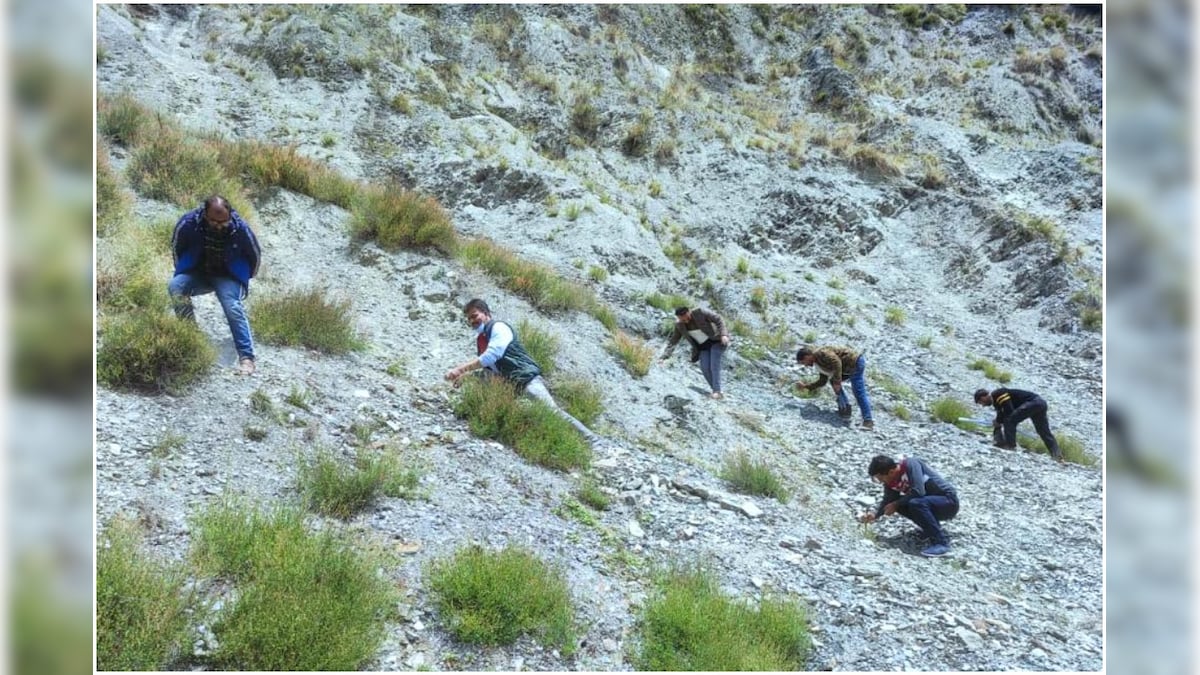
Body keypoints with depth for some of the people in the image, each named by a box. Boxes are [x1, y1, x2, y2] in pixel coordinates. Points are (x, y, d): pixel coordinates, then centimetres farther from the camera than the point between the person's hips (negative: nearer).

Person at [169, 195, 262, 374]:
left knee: (233, 307, -30)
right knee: (175, 286, -27)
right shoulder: (188, 223, -22)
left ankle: (246, 357, -26)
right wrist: (183, 271, 7)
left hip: (228, 276, -2)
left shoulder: (240, 229, -25)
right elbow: (176, 248, 0)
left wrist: (244, 278, 6)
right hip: (197, 273, 2)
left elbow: (255, 255, -5)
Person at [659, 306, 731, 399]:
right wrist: (664, 356, -15)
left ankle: (717, 391, -20)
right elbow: (673, 341, -4)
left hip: (716, 341, -5)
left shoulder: (699, 312, -22)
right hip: (703, 346, 5)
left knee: (714, 365, -18)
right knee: (705, 368, -12)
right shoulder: (680, 325, -8)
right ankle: (716, 392, -4)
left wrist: (723, 334, -30)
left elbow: (718, 320, -17)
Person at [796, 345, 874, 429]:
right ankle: (844, 410, 11)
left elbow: (837, 362, -24)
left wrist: (837, 381, -22)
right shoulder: (820, 363, 19)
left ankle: (868, 421, -16)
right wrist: (806, 386, 30)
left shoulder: (820, 353, -12)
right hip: (850, 368, 10)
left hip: (856, 362, -10)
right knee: (833, 381, 17)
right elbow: (822, 381, 27)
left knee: (859, 393, -13)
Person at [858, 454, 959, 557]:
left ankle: (941, 543, -24)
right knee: (900, 504, -8)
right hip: (930, 502, 8)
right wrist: (874, 515, -19)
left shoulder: (910, 464, -23)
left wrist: (896, 504, -20)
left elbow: (918, 492, -31)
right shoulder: (892, 482, -1)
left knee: (915, 503, -32)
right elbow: (887, 501, -1)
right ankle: (931, 528, 7)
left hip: (949, 501, -8)